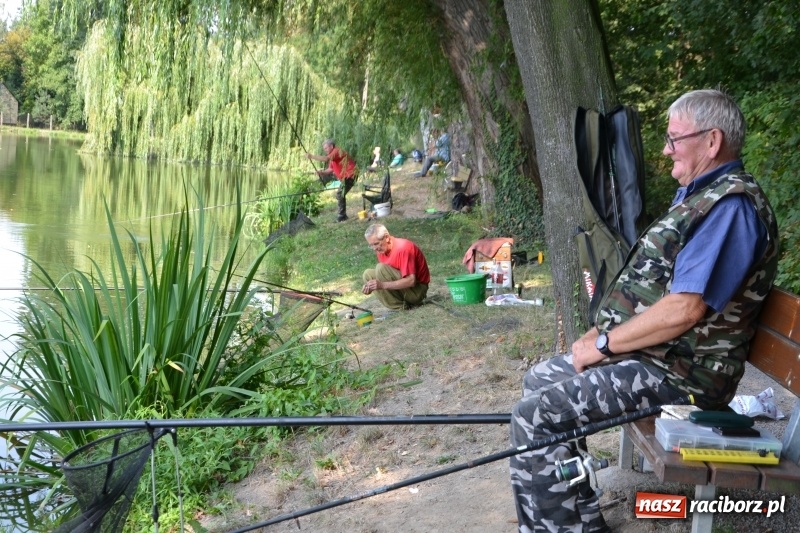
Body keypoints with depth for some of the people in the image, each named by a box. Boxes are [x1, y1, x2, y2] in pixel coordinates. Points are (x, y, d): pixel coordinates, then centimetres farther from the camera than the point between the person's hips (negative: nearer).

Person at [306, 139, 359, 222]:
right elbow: (330, 169, 10)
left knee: (340, 194, -11)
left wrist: (312, 156, -30)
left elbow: (326, 159, -32)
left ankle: (342, 216, 0)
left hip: (350, 175, -10)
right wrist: (321, 172, -7)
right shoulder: (333, 154, 14)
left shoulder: (337, 151, -17)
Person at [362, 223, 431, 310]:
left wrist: (383, 285, -32)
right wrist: (370, 287, -12)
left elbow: (411, 281, -28)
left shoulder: (403, 247, -22)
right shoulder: (382, 249, 2)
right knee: (368, 274, -1)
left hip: (417, 290, -9)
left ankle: (400, 306, -16)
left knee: (381, 268, -23)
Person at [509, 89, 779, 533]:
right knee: (539, 381, 17)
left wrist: (602, 343, -16)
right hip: (643, 349, 11)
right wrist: (603, 330, 7)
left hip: (678, 372, -11)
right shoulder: (700, 195, 15)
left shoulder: (731, 205, -20)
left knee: (533, 416, -18)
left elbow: (683, 310, -27)